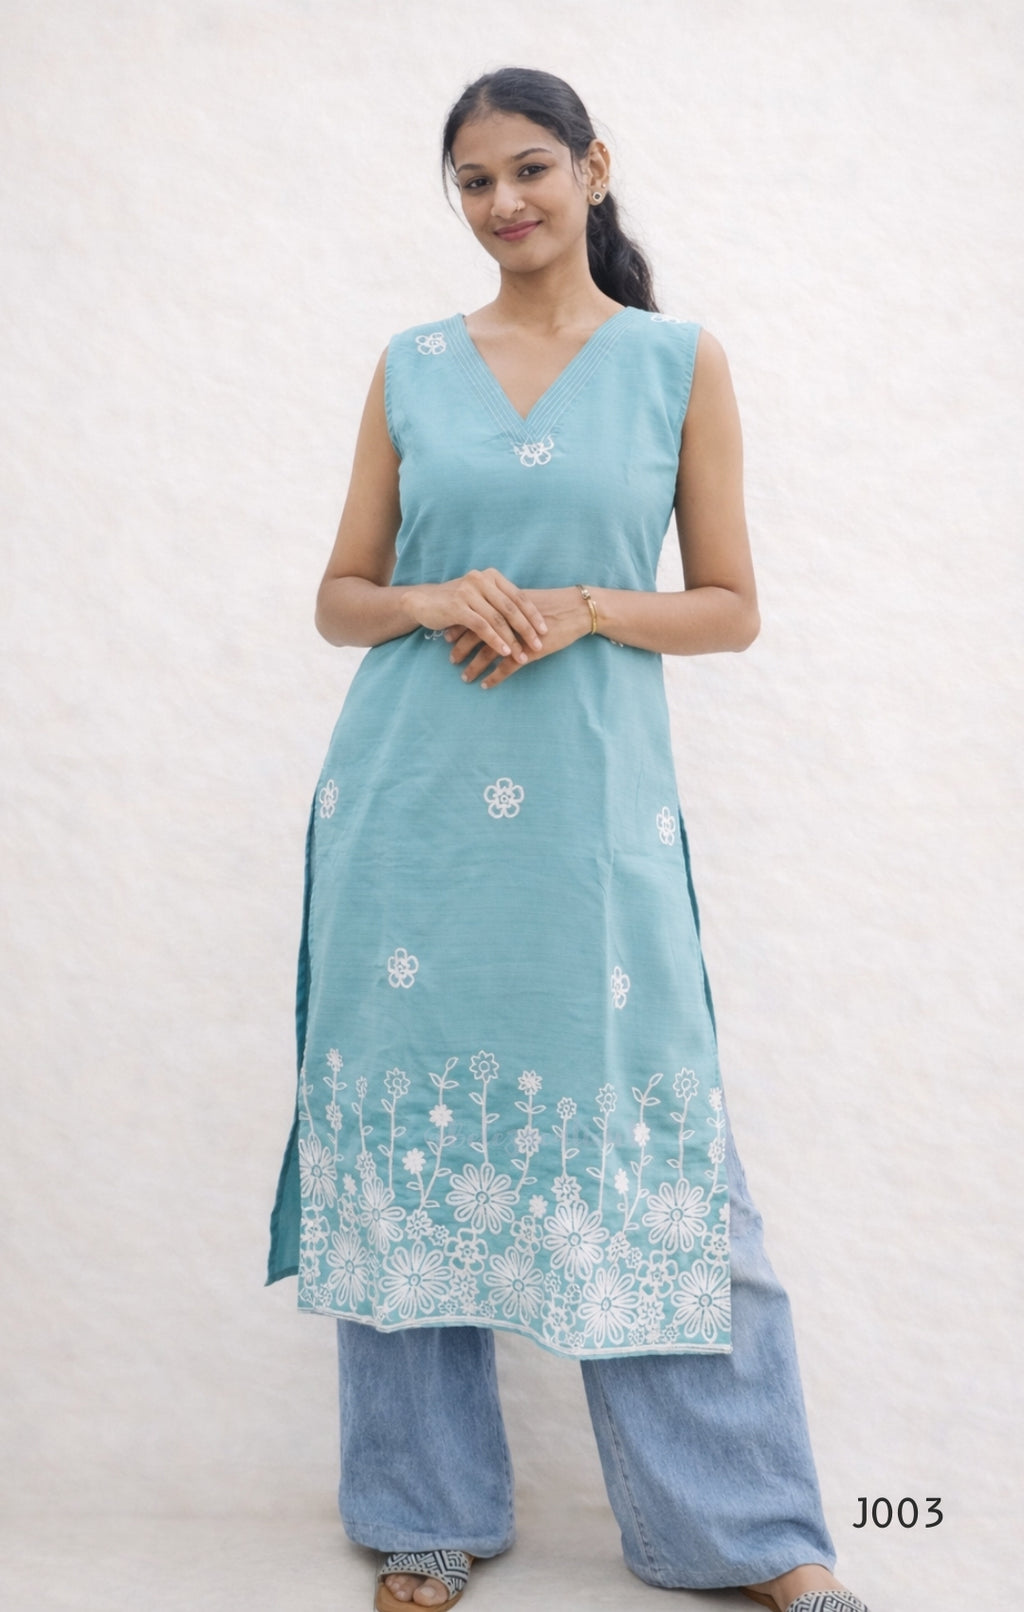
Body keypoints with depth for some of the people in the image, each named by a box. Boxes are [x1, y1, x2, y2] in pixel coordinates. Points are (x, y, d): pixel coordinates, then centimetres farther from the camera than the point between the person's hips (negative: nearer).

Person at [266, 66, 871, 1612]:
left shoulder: (680, 362, 7)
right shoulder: (412, 366, 11)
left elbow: (731, 606, 6)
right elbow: (339, 597, 12)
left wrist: (584, 608, -11)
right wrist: (434, 603, -9)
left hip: (591, 802, -2)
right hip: (408, 801, 2)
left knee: (643, 1145, -1)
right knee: (410, 1129, 5)